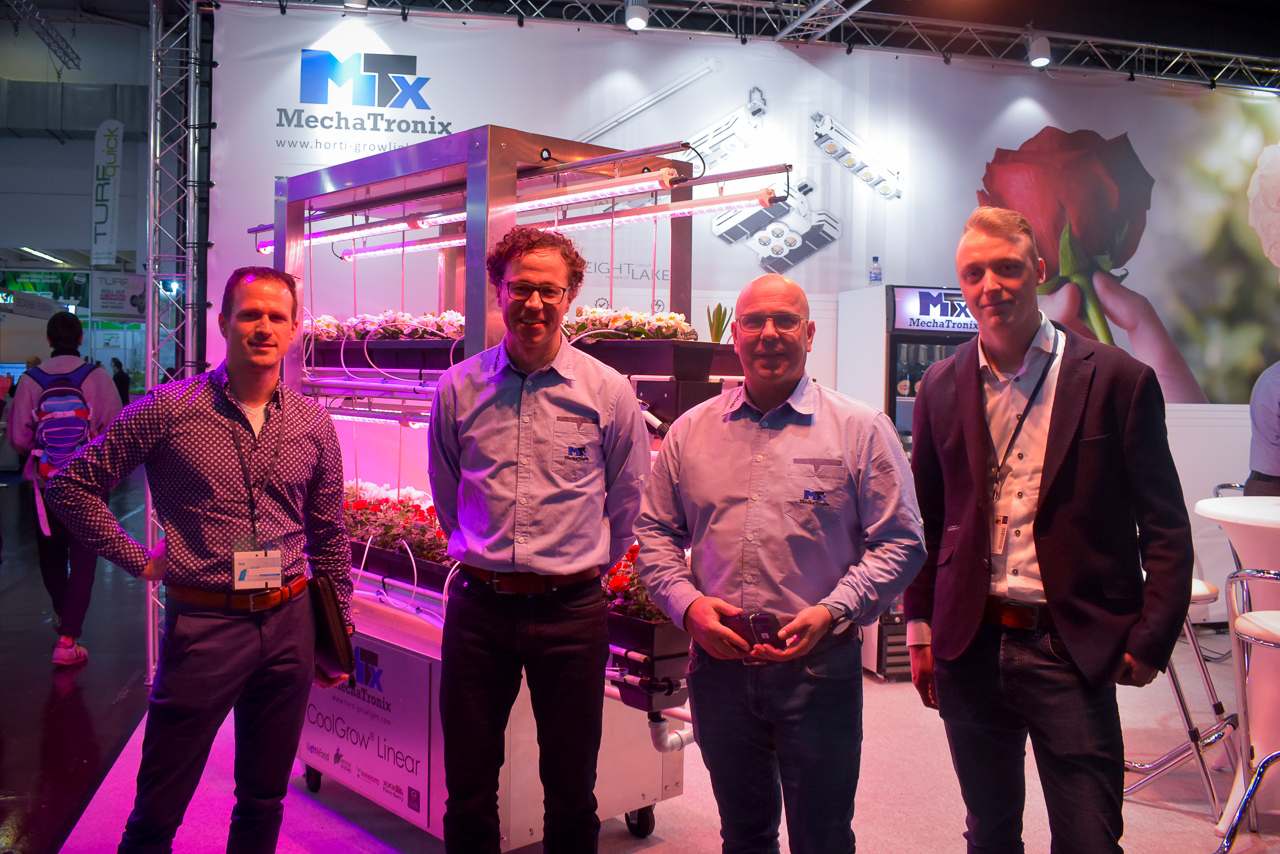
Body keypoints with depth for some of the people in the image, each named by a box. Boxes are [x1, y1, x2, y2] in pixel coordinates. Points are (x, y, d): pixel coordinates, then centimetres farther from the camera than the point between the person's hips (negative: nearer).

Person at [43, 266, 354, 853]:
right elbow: (73, 485, 1)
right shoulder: (169, 409, -6)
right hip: (203, 623, -3)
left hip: (290, 624, 3)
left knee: (264, 802, 17)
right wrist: (139, 561, -2)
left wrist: (339, 629, 13)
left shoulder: (313, 422, 4)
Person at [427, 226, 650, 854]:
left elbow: (626, 502, 9)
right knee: (466, 791, 12)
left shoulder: (608, 392, -3)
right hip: (477, 607, 2)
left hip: (571, 612, -1)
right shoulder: (458, 389, 2)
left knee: (572, 794, 11)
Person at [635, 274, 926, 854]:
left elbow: (899, 542, -5)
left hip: (819, 669, -2)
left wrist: (832, 613, -17)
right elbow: (654, 532, 10)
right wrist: (687, 603, -7)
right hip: (717, 664, 3)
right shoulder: (690, 431, 7)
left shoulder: (861, 430, -2)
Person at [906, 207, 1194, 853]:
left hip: (1072, 653, -3)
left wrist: (1150, 640, -7)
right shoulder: (940, 388, 5)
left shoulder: (1117, 380, -4)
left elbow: (1165, 527, -1)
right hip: (970, 648, 3)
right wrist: (921, 628, 8)